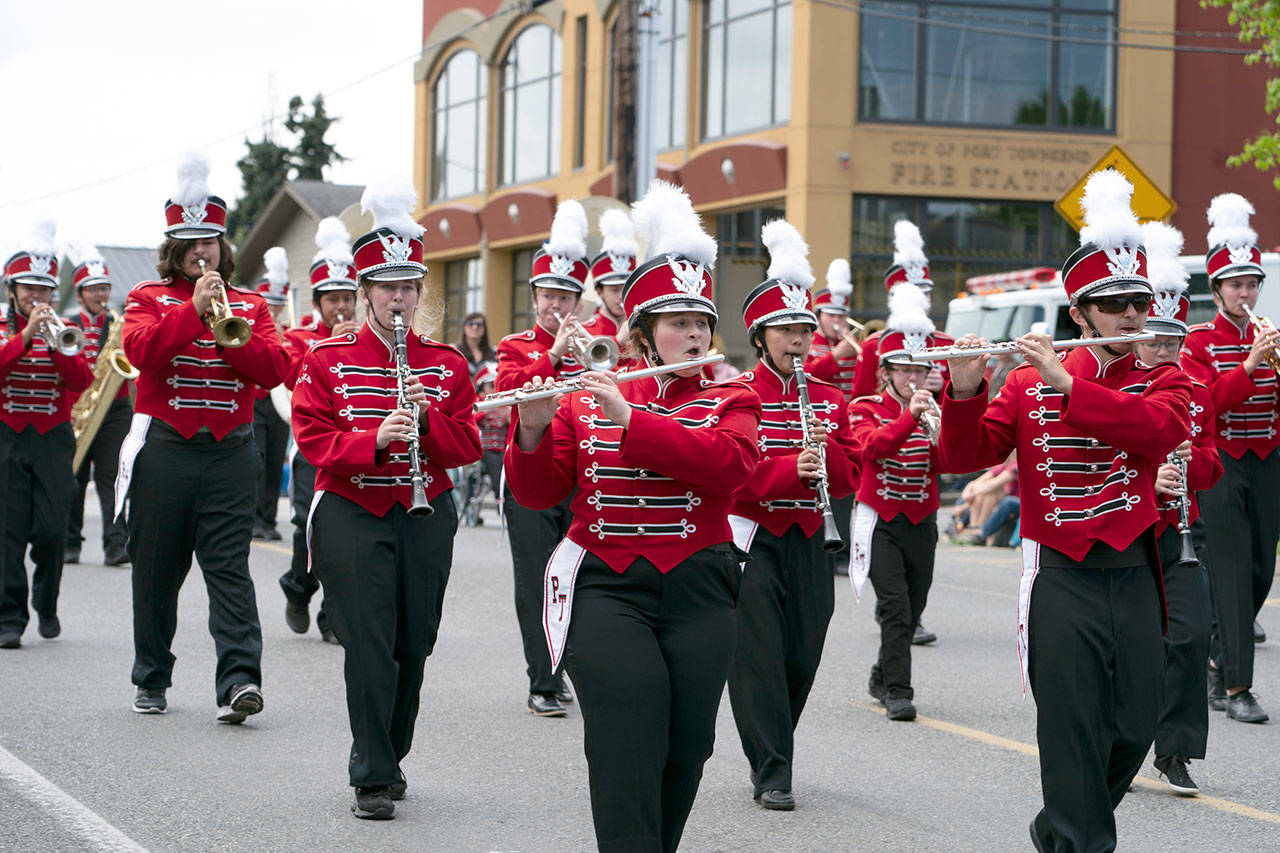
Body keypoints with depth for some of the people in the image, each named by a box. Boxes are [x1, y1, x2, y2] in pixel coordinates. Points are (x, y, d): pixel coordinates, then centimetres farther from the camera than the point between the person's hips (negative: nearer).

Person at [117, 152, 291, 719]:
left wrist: (229, 331, -13)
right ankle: (152, 681, 20)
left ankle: (239, 678, -18)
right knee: (156, 571, 7)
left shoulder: (249, 306, 13)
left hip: (229, 454, 1)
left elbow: (275, 369, -1)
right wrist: (195, 310, -21)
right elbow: (142, 351, -14)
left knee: (229, 567, -9)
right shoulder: (148, 299, 7)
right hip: (163, 453, 0)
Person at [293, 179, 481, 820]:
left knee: (413, 645, 7)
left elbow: (469, 446, 3)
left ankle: (388, 756, 25)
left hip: (426, 515, 3)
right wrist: (375, 438, -23)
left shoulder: (445, 363, 8)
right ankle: (372, 779, -4)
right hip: (352, 516, -3)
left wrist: (428, 417, -16)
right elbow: (314, 441, -7)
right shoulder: (328, 360, 1)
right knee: (370, 644, -8)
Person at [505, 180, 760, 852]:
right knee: (627, 742, -14)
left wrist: (631, 419, -20)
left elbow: (729, 462, -16)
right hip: (607, 589, -1)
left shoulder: (730, 401, 7)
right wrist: (534, 431, -16)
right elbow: (536, 493, 4)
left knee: (685, 747, 4)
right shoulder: (585, 400, 8)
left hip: (698, 593, 1)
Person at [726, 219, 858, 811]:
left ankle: (770, 752, 28)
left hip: (807, 542, 5)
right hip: (752, 540, -5)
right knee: (759, 655, -8)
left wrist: (827, 451, -12)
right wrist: (791, 468, -25)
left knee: (802, 659, 8)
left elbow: (848, 478, 8)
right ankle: (771, 773, -4)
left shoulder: (830, 399, 11)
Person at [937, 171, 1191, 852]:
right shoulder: (1029, 385, 3)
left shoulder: (1163, 381, 5)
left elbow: (1161, 428, -19)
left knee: (1133, 731, 12)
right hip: (1062, 580, -3)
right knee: (1073, 735, -2)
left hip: (1134, 576, 3)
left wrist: (1067, 384, -23)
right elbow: (962, 456, -3)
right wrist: (964, 391, -21)